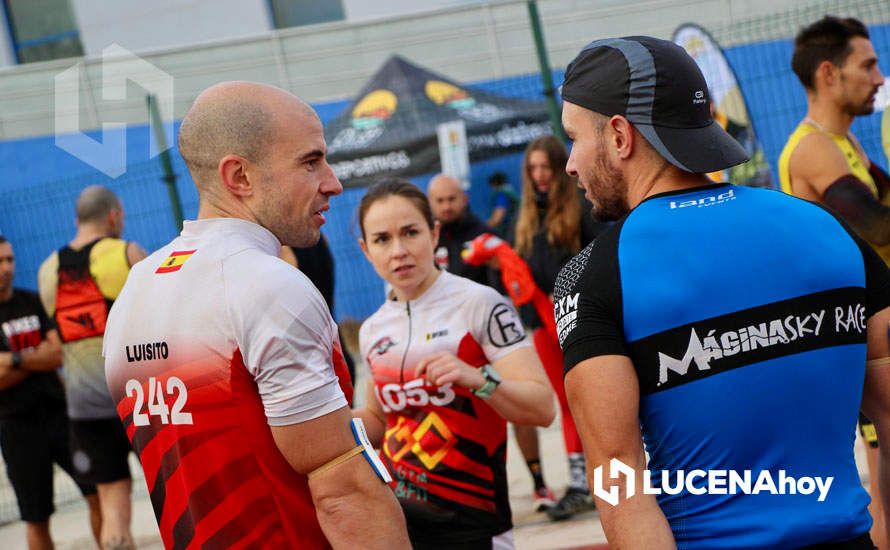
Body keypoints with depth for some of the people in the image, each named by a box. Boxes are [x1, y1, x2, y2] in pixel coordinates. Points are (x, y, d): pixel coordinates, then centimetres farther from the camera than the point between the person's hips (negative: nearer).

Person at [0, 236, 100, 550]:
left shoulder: (33, 303, 7)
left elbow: (59, 354, -4)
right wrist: (39, 357, -7)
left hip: (59, 413, 3)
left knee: (99, 494, -2)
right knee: (36, 520, 5)